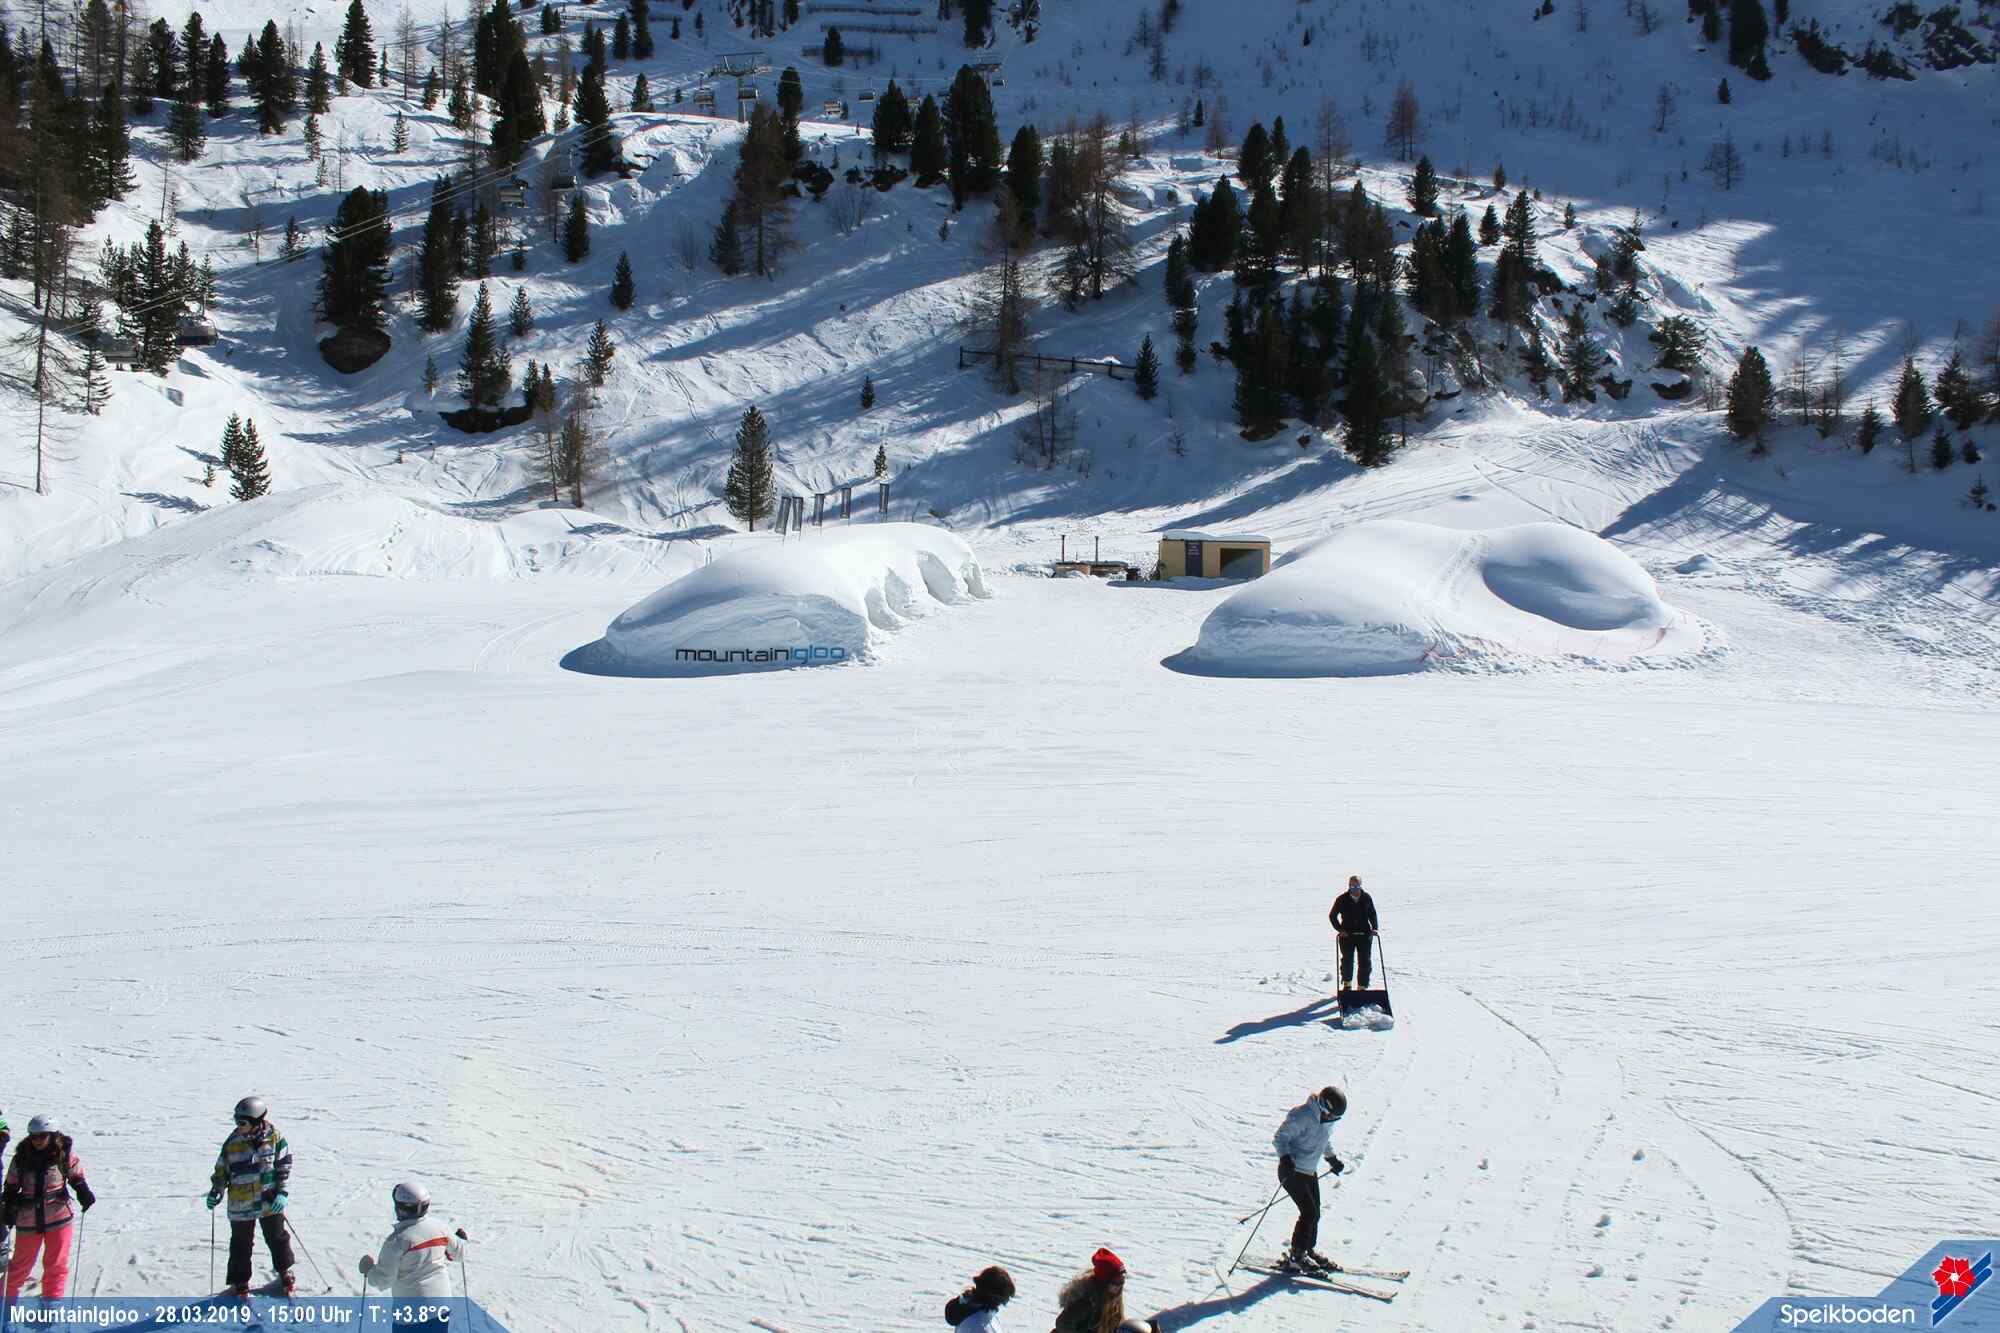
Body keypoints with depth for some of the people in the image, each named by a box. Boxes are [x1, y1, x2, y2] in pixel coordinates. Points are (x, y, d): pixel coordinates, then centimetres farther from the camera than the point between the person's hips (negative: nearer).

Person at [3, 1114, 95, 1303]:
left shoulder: (65, 1153, -5)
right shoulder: (22, 1157, -1)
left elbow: (76, 1177, 6)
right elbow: (11, 1187, 9)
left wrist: (84, 1193, -11)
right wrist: (8, 1209, -2)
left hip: (58, 1216, -1)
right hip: (28, 1218, 1)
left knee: (56, 1265, 5)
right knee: (21, 1264, 8)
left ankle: (52, 1302, 17)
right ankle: (8, 1297, 26)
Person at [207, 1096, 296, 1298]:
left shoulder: (274, 1138, -10)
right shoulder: (232, 1143, -7)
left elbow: (284, 1166, -3)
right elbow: (222, 1169, 7)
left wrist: (282, 1193, -9)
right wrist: (216, 1191, 0)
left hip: (270, 1201, -1)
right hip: (241, 1204, 1)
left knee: (277, 1237, 14)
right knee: (241, 1244, 8)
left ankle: (285, 1271, 34)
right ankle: (239, 1282, 22)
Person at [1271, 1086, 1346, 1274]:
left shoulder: (1327, 1119, 2)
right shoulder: (1301, 1116, -24)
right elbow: (1280, 1138, -19)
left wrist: (1332, 1158, 22)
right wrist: (1285, 1157, -33)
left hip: (1310, 1172, 8)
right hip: (1291, 1172, -8)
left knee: (1314, 1214, 12)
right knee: (1309, 1213, -12)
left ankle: (1308, 1251, 31)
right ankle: (1295, 1258, -3)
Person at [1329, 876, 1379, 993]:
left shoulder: (1367, 898, 3)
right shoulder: (1342, 900, -2)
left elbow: (1372, 914, 15)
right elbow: (1332, 916, 5)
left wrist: (1374, 928, 2)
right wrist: (1340, 929, -5)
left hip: (1364, 934, 2)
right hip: (1347, 935, -2)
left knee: (1365, 961, 1)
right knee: (1347, 960, -7)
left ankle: (1362, 986, 10)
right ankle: (1347, 984, 10)